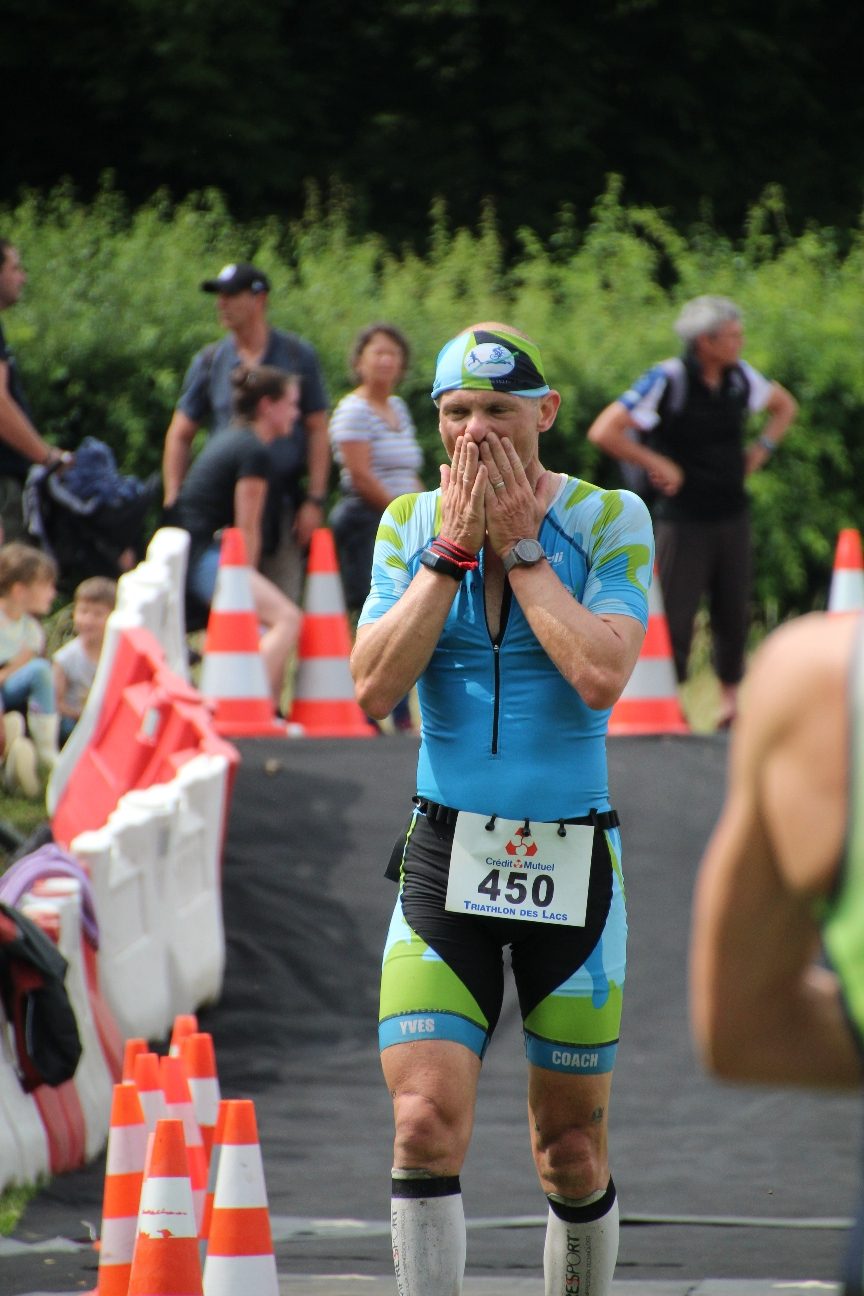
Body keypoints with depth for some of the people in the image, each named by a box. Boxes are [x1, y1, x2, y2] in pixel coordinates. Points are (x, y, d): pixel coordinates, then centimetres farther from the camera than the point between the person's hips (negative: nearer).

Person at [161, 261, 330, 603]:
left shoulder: (296, 356, 5)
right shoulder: (209, 362, 9)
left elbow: (317, 431, 4)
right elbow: (179, 435, 13)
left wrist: (315, 501, -5)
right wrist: (173, 504, 2)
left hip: (283, 507, -1)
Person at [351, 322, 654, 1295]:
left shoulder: (609, 520, -3)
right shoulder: (409, 524, 4)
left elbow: (601, 676, -18)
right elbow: (373, 689, -7)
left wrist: (518, 544, -13)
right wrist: (453, 547, -10)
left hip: (571, 862, -1)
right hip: (445, 854, 1)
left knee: (571, 1149, 5)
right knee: (426, 1123, -15)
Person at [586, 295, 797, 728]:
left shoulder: (739, 377, 4)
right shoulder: (667, 381, -16)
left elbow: (784, 405, 25)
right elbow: (603, 432, -21)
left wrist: (762, 448, 9)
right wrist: (659, 465, -16)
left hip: (731, 516, 6)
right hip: (682, 518, -6)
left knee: (733, 612, 9)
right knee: (674, 614, -6)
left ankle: (731, 698, 21)